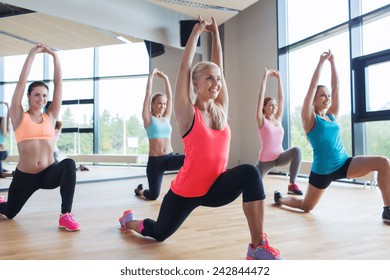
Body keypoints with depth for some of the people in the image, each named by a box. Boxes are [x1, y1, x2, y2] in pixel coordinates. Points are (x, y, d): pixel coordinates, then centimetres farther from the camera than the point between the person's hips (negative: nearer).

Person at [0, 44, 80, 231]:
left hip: (49, 172, 0)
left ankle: (66, 215, -28)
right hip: (24, 176, 0)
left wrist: (54, 56, -1)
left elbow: (59, 83, 1)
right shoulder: (19, 117, 1)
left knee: (69, 164, -34)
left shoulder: (50, 116, 5)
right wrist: (32, 54, -4)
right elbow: (22, 82, -7)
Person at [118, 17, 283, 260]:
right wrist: (197, 31, -5)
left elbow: (219, 67, 2)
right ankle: (130, 220, 53)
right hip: (186, 192, -3)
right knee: (158, 233, 18)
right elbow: (185, 66, -15)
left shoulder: (221, 110, -1)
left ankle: (258, 245, -23)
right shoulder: (188, 113, -13)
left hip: (216, 187, 3)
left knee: (250, 173, -28)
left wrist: (216, 33, 5)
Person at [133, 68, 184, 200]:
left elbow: (170, 97, 8)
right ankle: (140, 190, 37)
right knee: (153, 196, 3)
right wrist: (151, 76, -2)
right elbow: (148, 95, -6)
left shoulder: (166, 118, 10)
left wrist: (165, 78, 9)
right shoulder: (148, 119, -1)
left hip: (170, 158, 3)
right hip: (155, 161, -3)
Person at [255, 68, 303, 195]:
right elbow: (260, 97, -16)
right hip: (265, 160, -3)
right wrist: (265, 76, -15)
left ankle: (292, 185, -22)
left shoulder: (278, 119, 4)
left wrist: (279, 78, 0)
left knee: (296, 150, -28)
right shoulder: (261, 120, -8)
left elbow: (281, 98, 1)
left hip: (280, 157, 3)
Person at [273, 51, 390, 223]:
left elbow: (336, 86, 6)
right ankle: (280, 198, 41)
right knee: (306, 207, 11)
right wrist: (322, 61, -10)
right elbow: (312, 86, -14)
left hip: (344, 163, 5)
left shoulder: (332, 116, 7)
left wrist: (332, 62, 6)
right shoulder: (309, 119, -7)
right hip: (323, 170, -5)